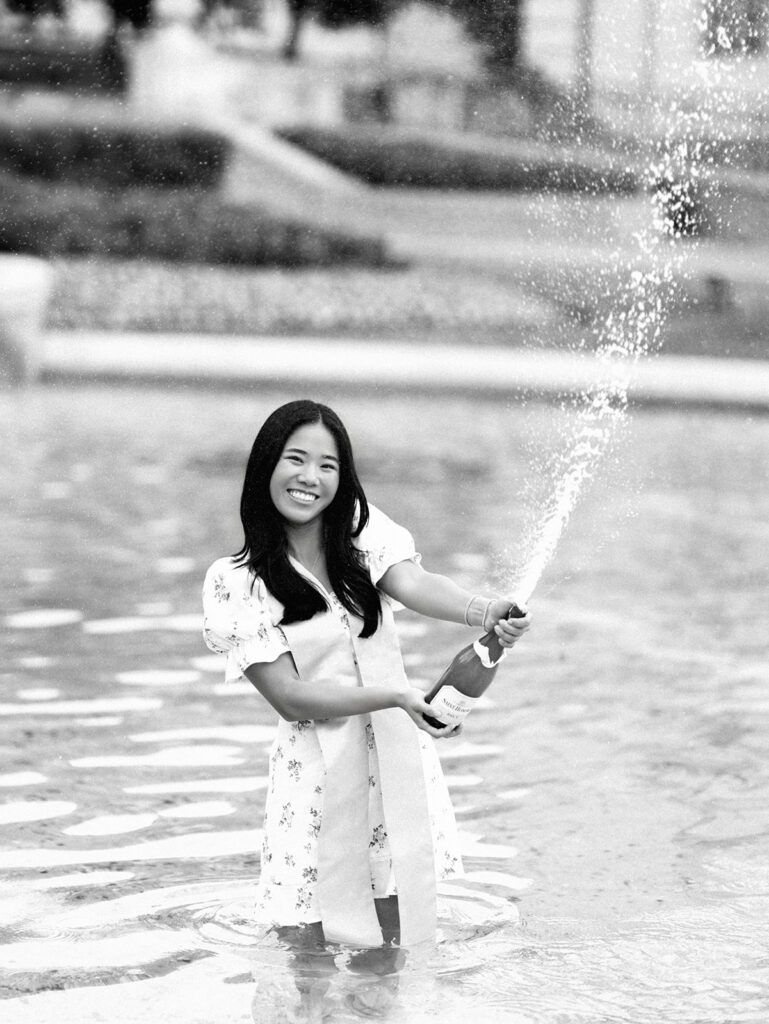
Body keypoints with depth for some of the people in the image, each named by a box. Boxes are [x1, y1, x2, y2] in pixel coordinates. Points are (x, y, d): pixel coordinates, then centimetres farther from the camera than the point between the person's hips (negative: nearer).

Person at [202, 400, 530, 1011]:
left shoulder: (363, 531, 3)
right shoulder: (235, 581, -7)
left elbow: (413, 583, -18)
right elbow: (289, 696, -13)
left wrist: (484, 613, -39)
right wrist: (396, 695, -24)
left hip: (397, 758, 3)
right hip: (317, 772, -3)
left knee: (388, 961, 8)